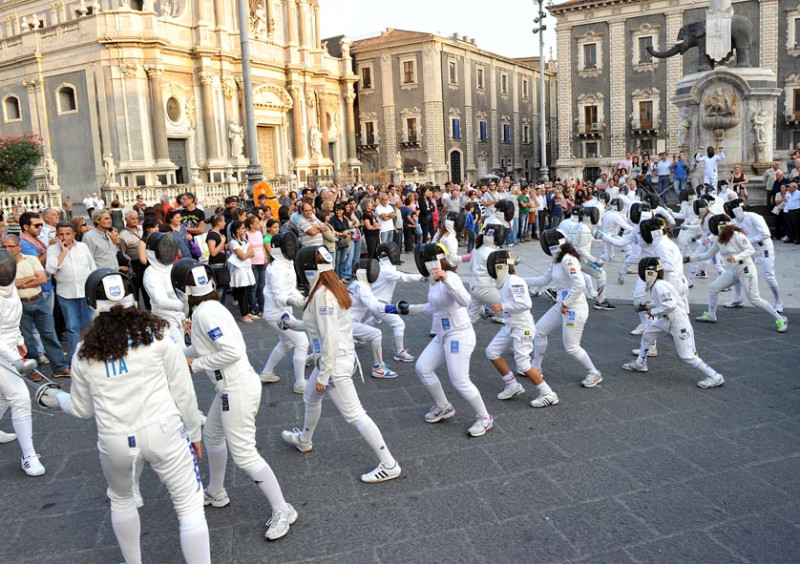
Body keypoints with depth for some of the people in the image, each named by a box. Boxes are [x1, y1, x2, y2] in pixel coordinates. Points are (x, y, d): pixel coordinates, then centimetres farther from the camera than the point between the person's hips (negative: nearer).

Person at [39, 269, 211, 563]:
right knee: (190, 508, 6)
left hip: (115, 441, 3)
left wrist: (55, 398, 36)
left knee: (122, 500, 32)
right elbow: (183, 392, -3)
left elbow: (82, 408, 15)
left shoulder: (85, 351, 4)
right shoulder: (156, 334, -3)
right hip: (162, 432, -3)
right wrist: (194, 432, 10)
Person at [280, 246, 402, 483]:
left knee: (354, 415, -4)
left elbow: (329, 338, -27)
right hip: (340, 357, 10)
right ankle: (304, 440, 53)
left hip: (334, 363, -10)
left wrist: (323, 375, -21)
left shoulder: (322, 295, -24)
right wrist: (294, 324, 26)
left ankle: (389, 465, 3)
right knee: (310, 398, 29)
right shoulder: (331, 289, 5)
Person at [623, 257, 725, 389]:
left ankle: (715, 377, 1)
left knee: (686, 356, -6)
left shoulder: (659, 286, -24)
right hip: (667, 319, 10)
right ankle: (640, 364, 34)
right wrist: (648, 306, 7)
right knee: (647, 334, 19)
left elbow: (670, 305, -33)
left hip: (678, 321, -10)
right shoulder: (655, 285, 4)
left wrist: (653, 312, -21)